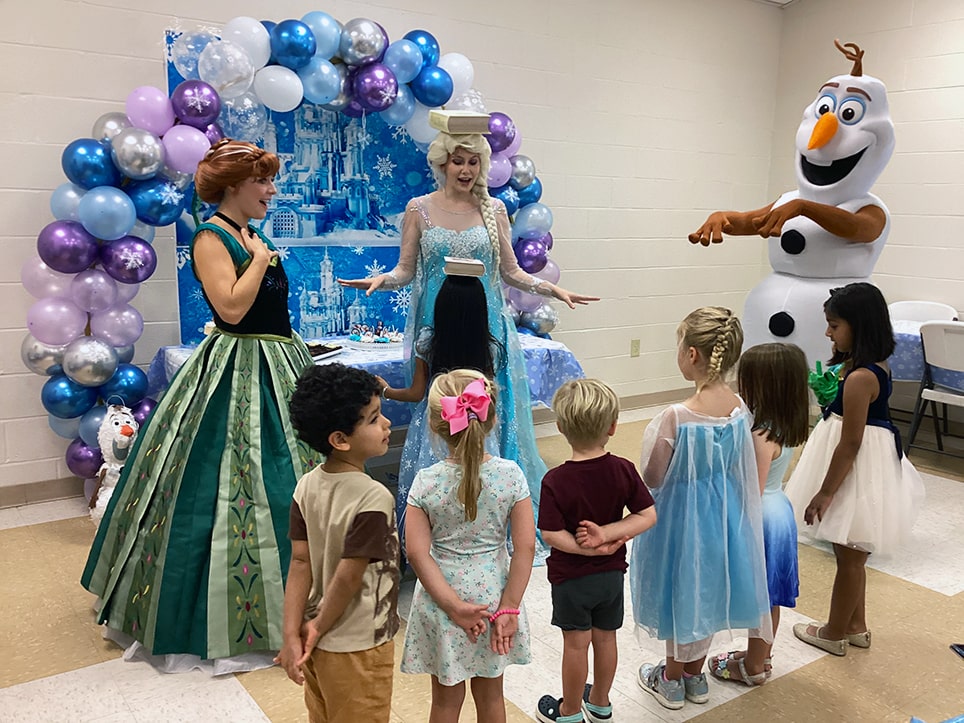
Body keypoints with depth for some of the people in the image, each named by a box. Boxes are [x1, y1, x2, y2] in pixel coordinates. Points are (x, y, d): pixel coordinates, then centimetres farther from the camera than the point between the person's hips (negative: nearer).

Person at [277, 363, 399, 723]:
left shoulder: (307, 487, -7)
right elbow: (349, 577, -24)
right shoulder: (374, 498, -27)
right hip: (358, 648, -6)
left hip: (317, 641, 6)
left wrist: (292, 634, -6)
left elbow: (300, 563, -7)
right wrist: (319, 627, -9)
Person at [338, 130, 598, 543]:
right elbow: (405, 269, 5)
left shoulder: (493, 210, 8)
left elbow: (511, 271, 9)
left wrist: (551, 289, -4)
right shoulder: (419, 209, 5)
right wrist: (381, 279, -15)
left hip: (485, 327, 1)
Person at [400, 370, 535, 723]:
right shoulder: (510, 475, -14)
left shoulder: (426, 482, -16)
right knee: (490, 694, 23)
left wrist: (452, 605, -13)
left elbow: (418, 553, -16)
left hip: (443, 600, -1)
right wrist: (508, 608, -7)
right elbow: (525, 546, -13)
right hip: (493, 597, 1)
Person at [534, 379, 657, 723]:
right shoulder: (624, 471, -14)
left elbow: (552, 535, -24)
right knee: (605, 638, 21)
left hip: (572, 577, -3)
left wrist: (592, 548, -17)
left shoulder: (555, 481, -24)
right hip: (612, 574, 4)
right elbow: (648, 516, -12)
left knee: (576, 644, 13)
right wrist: (607, 533, -19)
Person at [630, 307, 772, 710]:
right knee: (707, 589, 22)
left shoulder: (677, 418, -29)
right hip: (724, 510, 6)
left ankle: (672, 680, 36)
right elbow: (739, 467, 3)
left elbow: (652, 478, -17)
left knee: (683, 590, 14)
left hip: (683, 513, -6)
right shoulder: (739, 408, -10)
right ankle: (695, 675, 42)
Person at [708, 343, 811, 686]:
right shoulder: (786, 427, -1)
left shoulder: (763, 436, -27)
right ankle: (760, 656, 37)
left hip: (759, 518, -9)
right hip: (779, 509, 9)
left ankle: (753, 667, 25)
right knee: (768, 596, 21)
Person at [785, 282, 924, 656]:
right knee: (852, 556, 22)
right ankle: (856, 626, 37)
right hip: (872, 466, 10)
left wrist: (825, 492, -17)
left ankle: (834, 634, 26)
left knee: (848, 556, 8)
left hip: (858, 473, -10)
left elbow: (850, 444, -23)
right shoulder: (876, 365, 3)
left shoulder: (859, 378, -26)